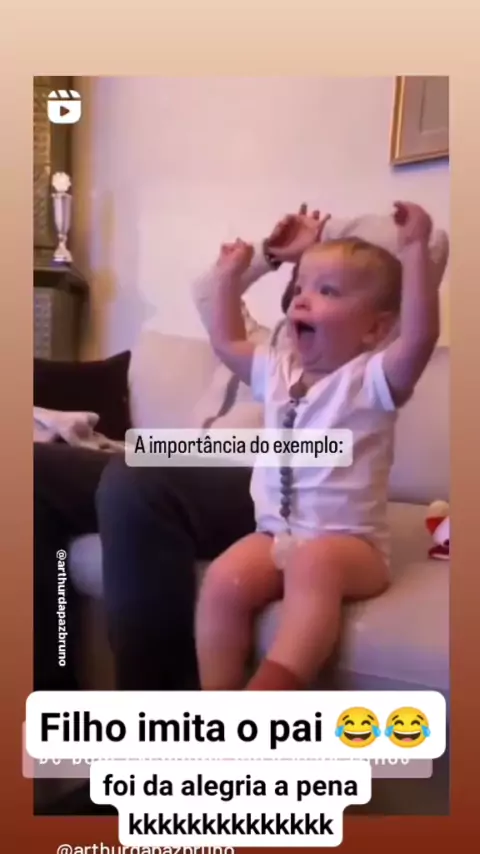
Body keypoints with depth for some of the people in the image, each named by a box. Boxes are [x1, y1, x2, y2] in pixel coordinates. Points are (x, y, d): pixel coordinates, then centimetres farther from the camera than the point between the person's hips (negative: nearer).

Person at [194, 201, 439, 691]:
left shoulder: (371, 378, -7)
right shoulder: (278, 370, 13)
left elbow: (421, 336, -26)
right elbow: (226, 342, 26)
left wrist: (415, 250, -29)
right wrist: (231, 275, 23)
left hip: (348, 541, -5)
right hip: (275, 533, 5)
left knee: (314, 564, -38)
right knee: (224, 581, -22)